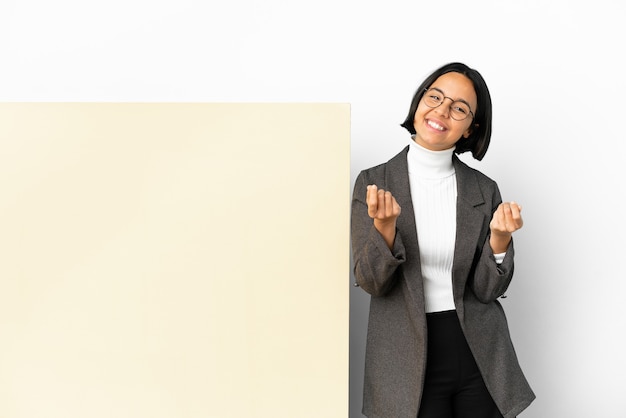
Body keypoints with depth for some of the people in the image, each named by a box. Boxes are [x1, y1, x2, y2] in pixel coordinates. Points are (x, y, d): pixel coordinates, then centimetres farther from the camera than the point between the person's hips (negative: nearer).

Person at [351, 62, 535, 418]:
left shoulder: (484, 189, -1)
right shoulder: (374, 182, -5)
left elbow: (488, 289, -3)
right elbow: (371, 282, -9)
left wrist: (500, 237, -20)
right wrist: (384, 225, -26)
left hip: (480, 359, 2)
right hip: (409, 361, -2)